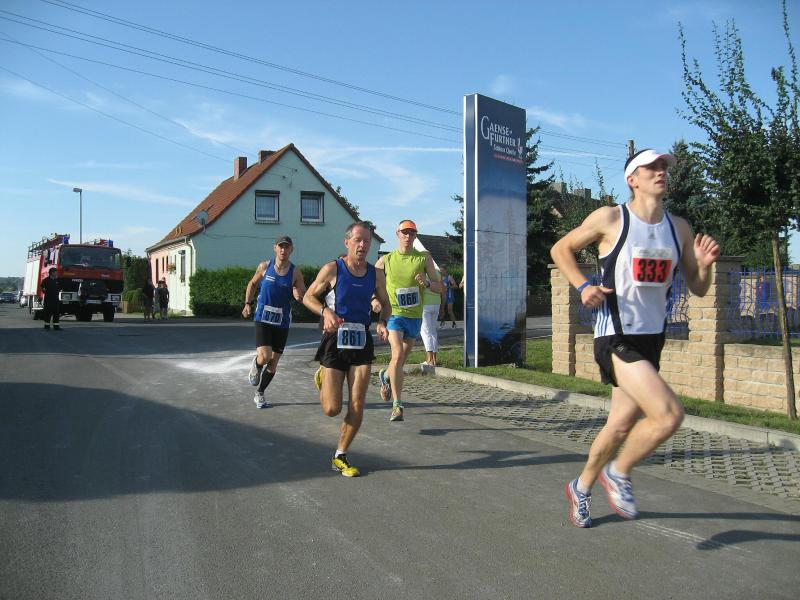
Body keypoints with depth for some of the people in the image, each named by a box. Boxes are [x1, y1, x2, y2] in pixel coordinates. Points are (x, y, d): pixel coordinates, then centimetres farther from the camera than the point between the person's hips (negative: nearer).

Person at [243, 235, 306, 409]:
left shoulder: (295, 273, -4)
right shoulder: (264, 266, -1)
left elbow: (305, 297, -1)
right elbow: (253, 284, 15)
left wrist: (299, 296, -23)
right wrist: (247, 303, 9)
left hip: (282, 323, 1)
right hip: (263, 319, -1)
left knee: (273, 362, 7)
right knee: (264, 356, -19)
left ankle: (259, 394, 27)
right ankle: (256, 365, 19)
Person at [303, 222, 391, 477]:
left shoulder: (376, 274, 5)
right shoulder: (332, 269, -5)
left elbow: (385, 304, 19)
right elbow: (308, 297, 2)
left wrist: (382, 322, -2)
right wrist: (325, 311, -18)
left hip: (362, 342, 3)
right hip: (335, 341, -3)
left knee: (356, 407, -2)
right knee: (332, 409, -3)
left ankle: (340, 457, 17)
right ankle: (321, 379, 32)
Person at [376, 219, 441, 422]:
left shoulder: (424, 258, 1)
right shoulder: (386, 260, 0)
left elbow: (439, 287, 0)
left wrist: (426, 283, -21)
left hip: (415, 316, 3)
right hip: (394, 313, -3)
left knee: (402, 358, 17)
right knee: (398, 354, -20)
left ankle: (385, 376, 50)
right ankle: (397, 405, -16)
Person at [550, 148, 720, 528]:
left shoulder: (679, 228, 9)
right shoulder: (610, 219, -7)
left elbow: (697, 289, 13)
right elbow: (560, 249, 4)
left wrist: (704, 265, -9)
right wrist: (583, 286, -10)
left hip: (652, 338, 7)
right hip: (616, 338, -6)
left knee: (621, 426, 14)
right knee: (669, 414, -20)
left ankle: (581, 488, 37)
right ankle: (618, 473, 6)